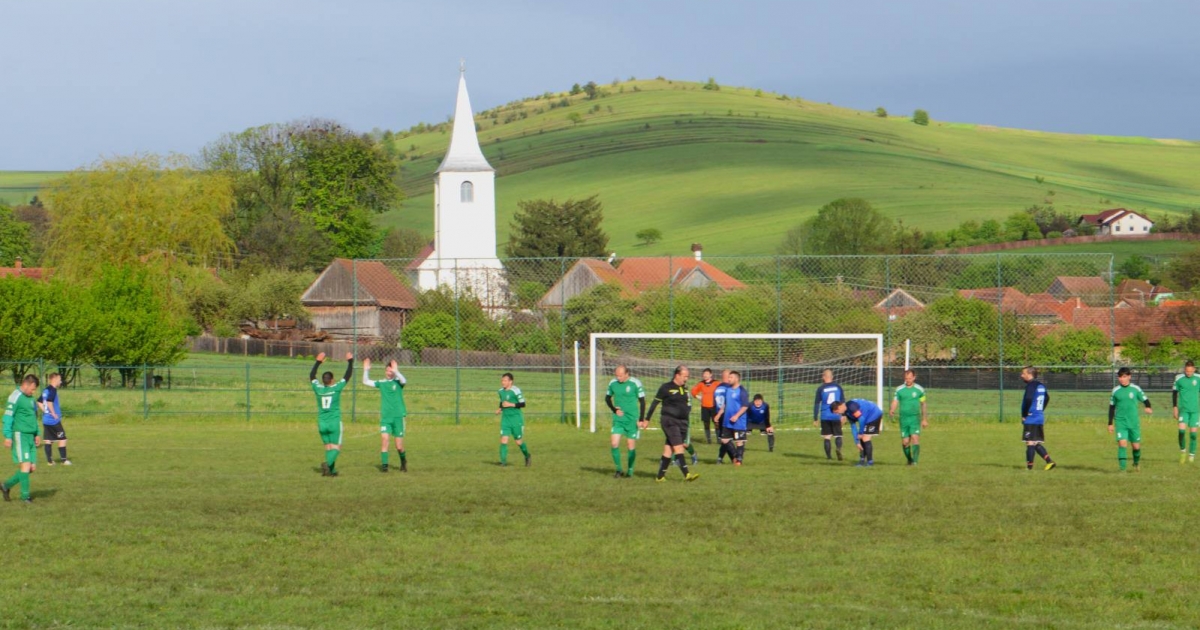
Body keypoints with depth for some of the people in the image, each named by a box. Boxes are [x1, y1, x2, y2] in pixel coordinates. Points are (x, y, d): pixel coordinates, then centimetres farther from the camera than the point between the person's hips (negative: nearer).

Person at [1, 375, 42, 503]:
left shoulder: (30, 398, 17)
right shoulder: (16, 397, -9)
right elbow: (8, 417, -12)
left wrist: (37, 434, 21)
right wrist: (8, 436, -17)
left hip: (30, 437, 9)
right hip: (20, 435, -9)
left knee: (31, 467, 5)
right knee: (25, 464, -13)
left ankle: (6, 486, 20)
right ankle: (25, 495, -8)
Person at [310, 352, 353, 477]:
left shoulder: (318, 389, 0)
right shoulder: (336, 388, -9)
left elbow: (311, 376, 17)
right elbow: (348, 376, 0)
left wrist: (318, 362, 26)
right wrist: (350, 361, 12)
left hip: (322, 423, 4)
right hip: (335, 423, -4)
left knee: (328, 447, 12)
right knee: (336, 448, -2)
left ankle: (332, 470, 7)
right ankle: (327, 463, -28)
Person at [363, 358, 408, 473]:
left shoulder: (398, 382, -4)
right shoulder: (381, 383, 7)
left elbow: (403, 381, -27)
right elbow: (366, 382, 7)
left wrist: (396, 371, -39)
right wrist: (366, 370, -8)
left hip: (398, 416, -2)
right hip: (385, 417, 2)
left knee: (399, 446, 1)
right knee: (384, 438, -17)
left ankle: (403, 462, 29)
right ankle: (384, 464, -13)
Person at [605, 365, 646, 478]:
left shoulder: (635, 383, -10)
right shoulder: (613, 383, 1)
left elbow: (642, 401, -4)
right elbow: (607, 398, 17)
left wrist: (641, 420, -9)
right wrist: (614, 409, 1)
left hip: (632, 420, -3)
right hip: (618, 419, 3)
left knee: (631, 446, 1)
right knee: (615, 444, -8)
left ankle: (630, 471, 15)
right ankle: (618, 470, 6)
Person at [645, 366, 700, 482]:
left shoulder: (685, 388, 14)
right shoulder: (666, 388, -5)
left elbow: (688, 403, 26)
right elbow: (655, 403, -1)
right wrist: (647, 419, 1)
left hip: (682, 422, 6)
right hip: (669, 421, -6)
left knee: (668, 449, 9)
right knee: (678, 447, -15)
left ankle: (660, 476, 13)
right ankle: (686, 474, -22)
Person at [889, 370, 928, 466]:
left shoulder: (919, 389, 3)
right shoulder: (899, 389, 4)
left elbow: (923, 404, 11)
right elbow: (895, 402, 0)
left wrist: (924, 419, 14)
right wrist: (891, 411, -23)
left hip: (915, 418, -2)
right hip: (904, 418, 2)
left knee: (915, 438, -18)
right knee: (905, 442, 2)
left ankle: (915, 460, -19)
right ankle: (909, 460, 22)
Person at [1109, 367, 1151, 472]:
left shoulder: (1135, 389, -1)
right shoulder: (1116, 391, 2)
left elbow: (1145, 400, 5)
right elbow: (1111, 407, 10)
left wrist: (1148, 407, -18)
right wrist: (1110, 423, 9)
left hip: (1134, 422, 0)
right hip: (1120, 422, 0)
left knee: (1136, 445, 7)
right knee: (1122, 443, -17)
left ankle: (1136, 463, 36)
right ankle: (1122, 468, -17)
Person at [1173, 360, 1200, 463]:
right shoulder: (1179, 379, -2)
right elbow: (1174, 393, 8)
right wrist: (1175, 407, 5)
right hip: (1183, 409, 0)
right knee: (1182, 429, -15)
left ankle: (1191, 454, 13)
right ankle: (1182, 450, 6)